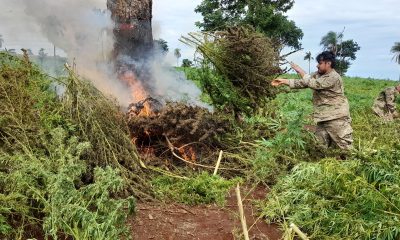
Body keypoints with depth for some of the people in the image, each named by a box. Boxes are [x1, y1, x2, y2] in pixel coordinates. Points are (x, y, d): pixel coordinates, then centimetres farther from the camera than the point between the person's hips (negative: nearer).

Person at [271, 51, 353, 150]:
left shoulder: (334, 77, -17)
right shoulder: (318, 75, 11)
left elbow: (313, 84, -23)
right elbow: (303, 83, 11)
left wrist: (300, 71, -14)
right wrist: (283, 81, 3)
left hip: (337, 118, -9)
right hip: (323, 117, 9)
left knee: (345, 146, -3)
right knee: (321, 147, 13)